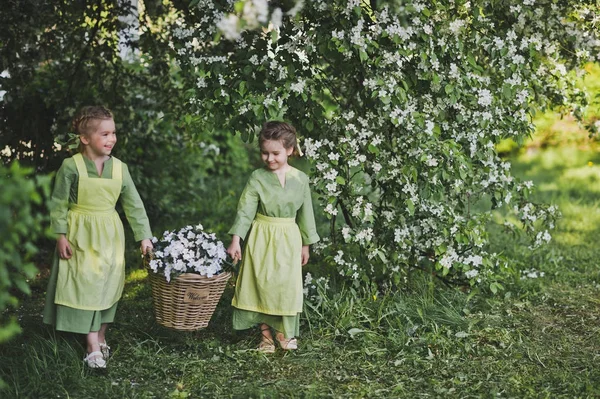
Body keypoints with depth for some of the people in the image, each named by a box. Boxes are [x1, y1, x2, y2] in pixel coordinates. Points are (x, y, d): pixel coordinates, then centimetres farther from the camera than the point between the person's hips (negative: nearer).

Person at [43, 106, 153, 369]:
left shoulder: (119, 168, -2)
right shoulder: (71, 166, -12)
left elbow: (134, 204, 2)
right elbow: (59, 204, -6)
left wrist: (143, 236, 0)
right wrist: (61, 235, -10)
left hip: (109, 235, 4)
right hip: (81, 236, -4)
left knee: (107, 285, 10)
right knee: (85, 285, -4)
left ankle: (100, 335, 27)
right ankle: (93, 347, -1)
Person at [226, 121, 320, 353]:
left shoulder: (300, 179, -1)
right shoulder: (257, 178, -7)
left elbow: (305, 213, 7)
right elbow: (245, 210, -11)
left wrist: (305, 244, 10)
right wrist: (236, 239, -21)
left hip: (288, 240, 1)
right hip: (261, 239, -1)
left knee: (286, 286, 4)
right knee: (261, 284, 5)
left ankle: (284, 331, 22)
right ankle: (266, 334, 17)